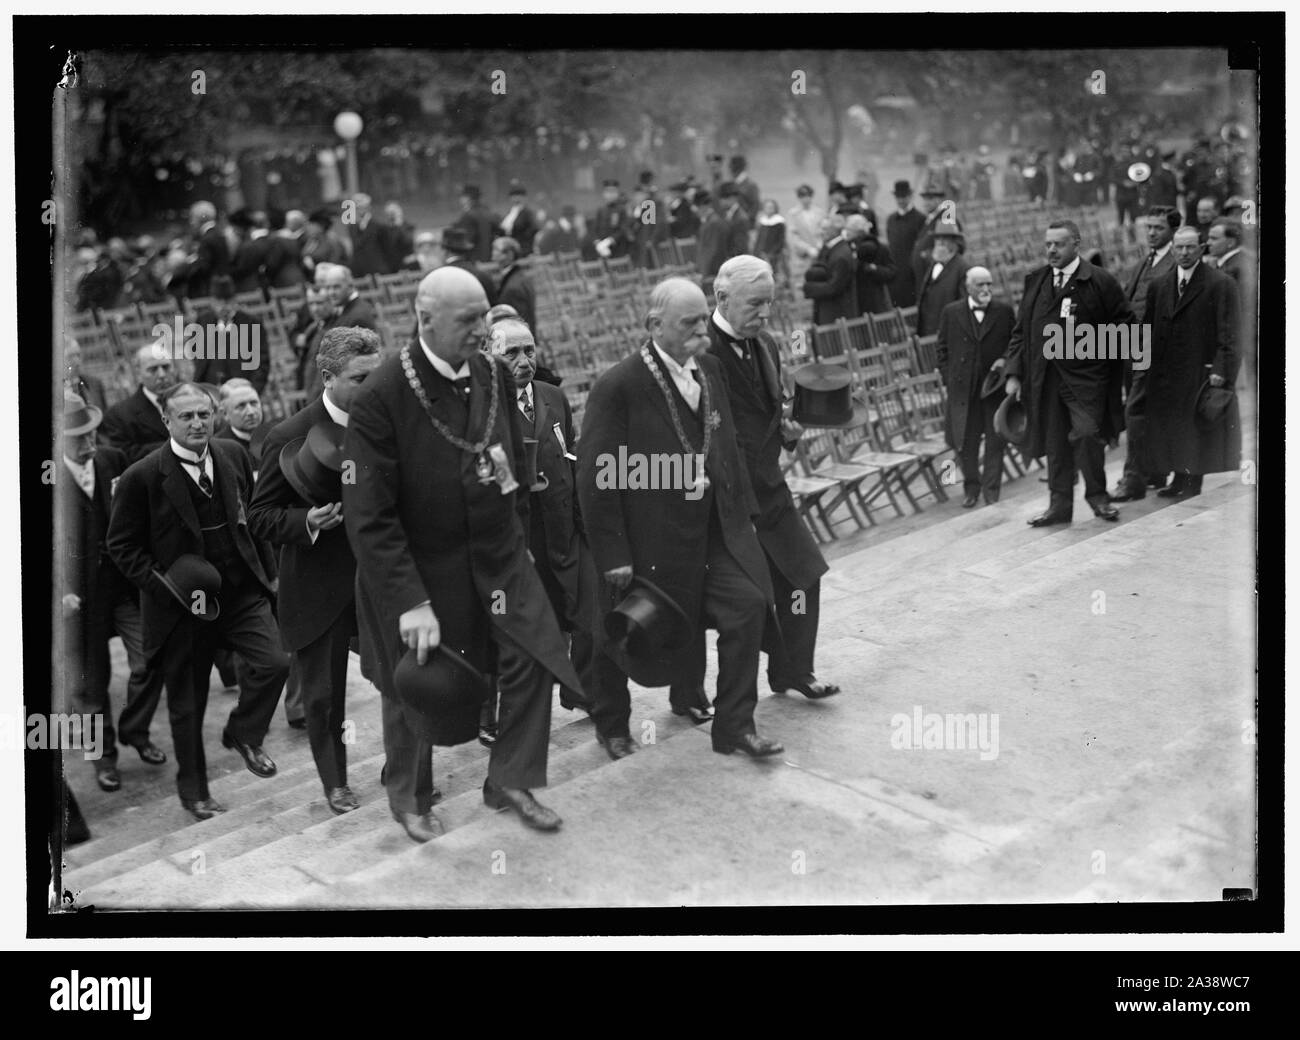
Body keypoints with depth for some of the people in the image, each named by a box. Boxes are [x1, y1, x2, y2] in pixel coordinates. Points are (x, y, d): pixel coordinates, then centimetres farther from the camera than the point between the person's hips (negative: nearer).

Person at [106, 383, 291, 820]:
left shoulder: (233, 457, 2)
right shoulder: (141, 478, -12)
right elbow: (121, 545, -6)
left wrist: (266, 570, 11)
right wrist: (164, 584, -17)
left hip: (242, 592, 3)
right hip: (184, 604, -3)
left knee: (274, 662, -17)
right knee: (186, 706, 8)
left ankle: (243, 734, 12)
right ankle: (193, 792, 29)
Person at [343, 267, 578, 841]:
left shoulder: (494, 376, -4)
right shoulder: (380, 399, -22)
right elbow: (370, 518, -22)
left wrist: (518, 544, 10)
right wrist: (411, 602, -25)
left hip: (498, 556, 5)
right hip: (418, 570, -4)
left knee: (533, 659, 0)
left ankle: (509, 780, 23)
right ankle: (409, 798, 38)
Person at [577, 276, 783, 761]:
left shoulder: (709, 369, 6)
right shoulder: (618, 387, -16)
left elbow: (727, 444, 14)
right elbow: (596, 477, -16)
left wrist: (742, 509, 10)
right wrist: (612, 553, -16)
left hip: (714, 525, 5)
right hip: (650, 535, -5)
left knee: (747, 602, -9)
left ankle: (734, 725, 4)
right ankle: (611, 725, 35)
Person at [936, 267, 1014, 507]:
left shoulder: (1004, 311, 3)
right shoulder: (951, 313, 3)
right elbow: (942, 349, 8)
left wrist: (1005, 360, -10)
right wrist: (948, 379, 1)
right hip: (963, 387, 0)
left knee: (995, 441, 3)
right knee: (964, 442, 5)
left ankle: (992, 491, 14)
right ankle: (971, 487, 23)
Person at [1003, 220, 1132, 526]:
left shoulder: (1099, 282, -3)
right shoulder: (1034, 281, 11)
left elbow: (1124, 321, 3)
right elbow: (1020, 330, 12)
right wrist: (1014, 374, 5)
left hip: (1086, 374, -4)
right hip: (1044, 376, 4)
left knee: (1087, 434, -14)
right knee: (1054, 442, 7)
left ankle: (1097, 495, 9)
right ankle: (1060, 504, 17)